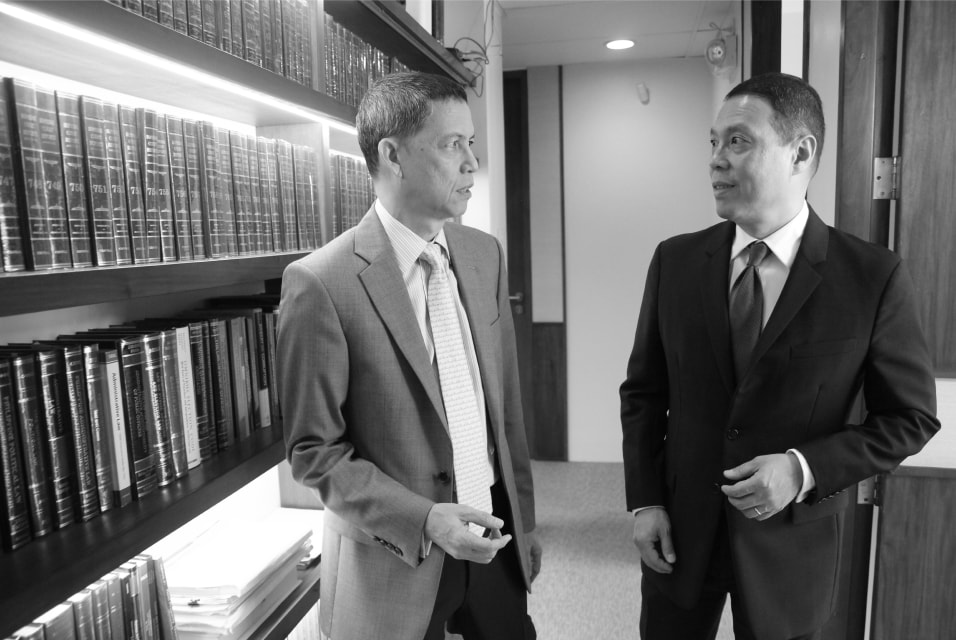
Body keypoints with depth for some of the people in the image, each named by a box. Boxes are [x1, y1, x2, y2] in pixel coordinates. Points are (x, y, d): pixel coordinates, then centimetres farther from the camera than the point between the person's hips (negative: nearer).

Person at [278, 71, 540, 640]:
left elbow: (507, 404, 5)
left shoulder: (485, 254, 0)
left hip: (492, 535, 5)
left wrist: (524, 521, 9)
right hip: (396, 554, -5)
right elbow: (314, 451, -11)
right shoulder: (321, 283, -18)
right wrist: (423, 519, -21)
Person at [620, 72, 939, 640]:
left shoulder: (874, 277, -11)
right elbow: (643, 390, 2)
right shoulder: (674, 261, -4)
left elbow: (911, 416, -3)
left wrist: (805, 469, -17)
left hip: (791, 543, -1)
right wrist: (644, 501, -3)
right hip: (679, 528, 2)